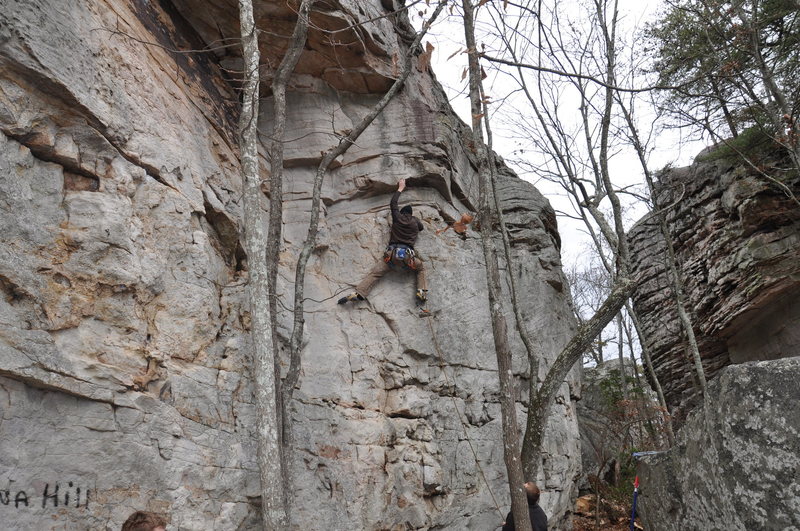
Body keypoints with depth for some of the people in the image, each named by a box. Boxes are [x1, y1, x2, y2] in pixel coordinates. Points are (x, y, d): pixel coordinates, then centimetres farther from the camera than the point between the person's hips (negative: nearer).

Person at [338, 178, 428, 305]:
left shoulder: (397, 217, 14)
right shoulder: (415, 221, 16)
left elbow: (393, 203, 29)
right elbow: (421, 227, 39)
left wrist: (400, 188, 39)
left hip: (392, 253, 0)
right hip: (408, 255, 0)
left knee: (375, 273, -6)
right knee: (421, 268, 24)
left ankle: (359, 293, -25)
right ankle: (422, 292, 1)